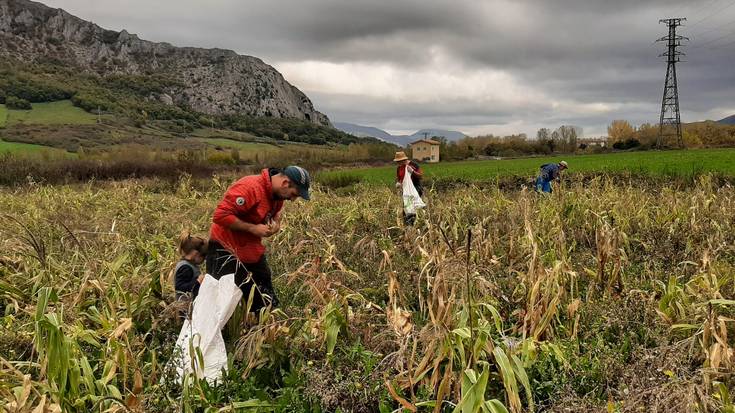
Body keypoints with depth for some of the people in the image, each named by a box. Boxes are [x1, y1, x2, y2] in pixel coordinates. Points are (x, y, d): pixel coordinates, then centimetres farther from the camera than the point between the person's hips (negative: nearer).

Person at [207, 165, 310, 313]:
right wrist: (253, 228, -25)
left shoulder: (278, 193, 2)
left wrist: (276, 222, -3)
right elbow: (220, 215, -29)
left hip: (252, 250, 8)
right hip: (225, 249, -8)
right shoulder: (249, 187, -25)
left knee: (267, 300, 10)